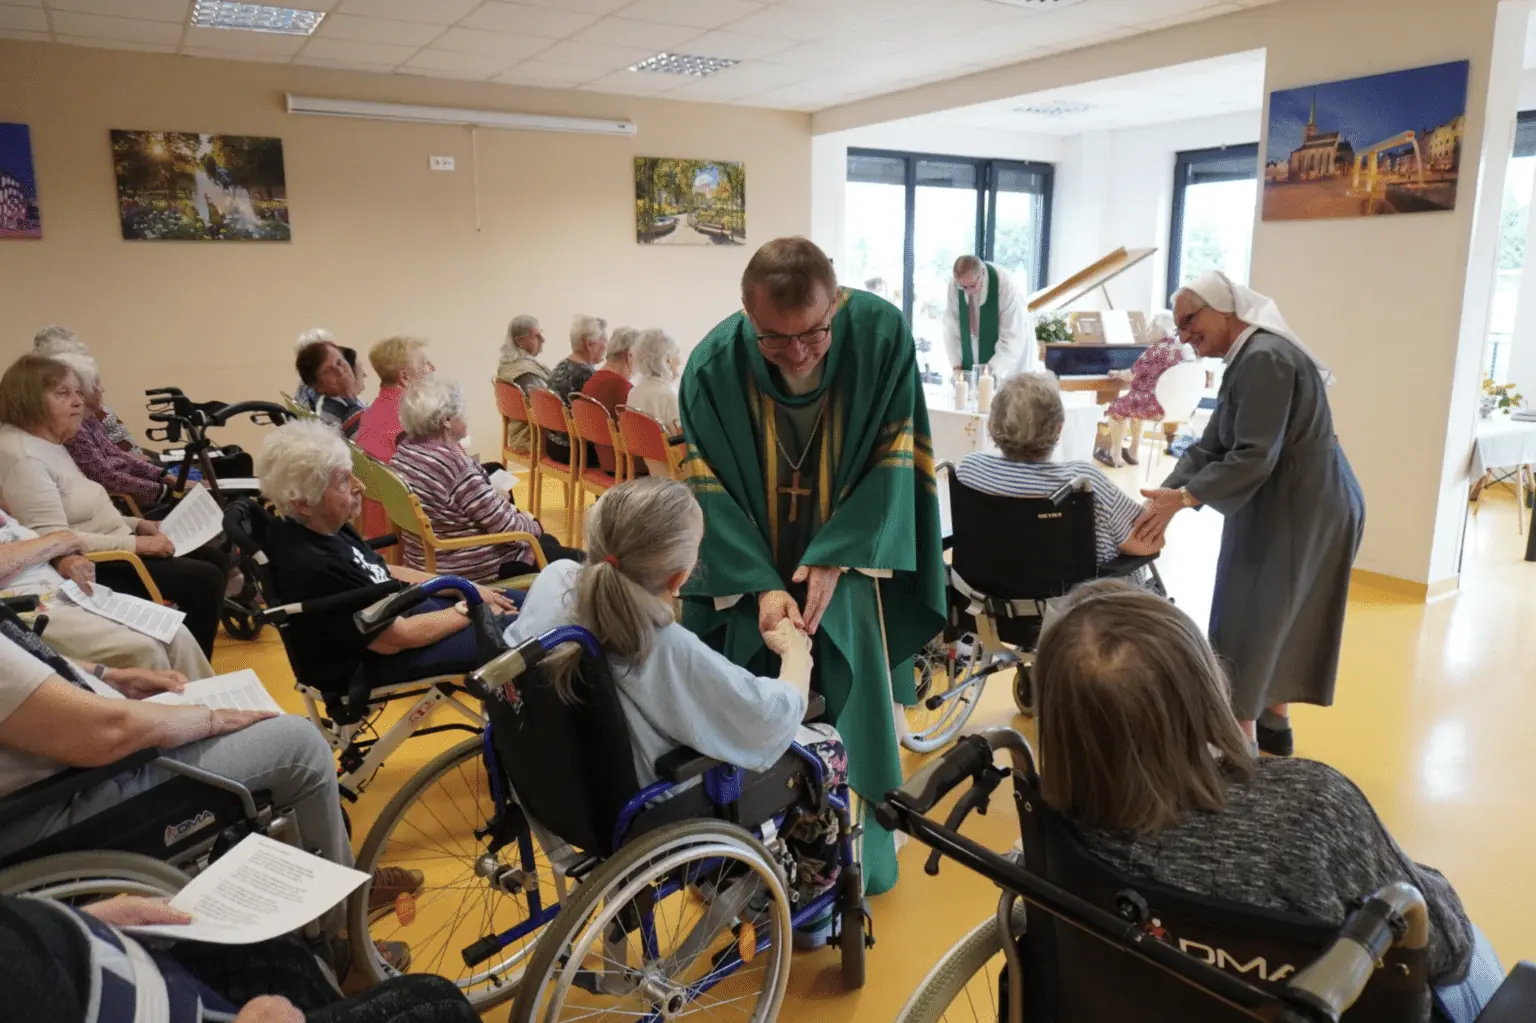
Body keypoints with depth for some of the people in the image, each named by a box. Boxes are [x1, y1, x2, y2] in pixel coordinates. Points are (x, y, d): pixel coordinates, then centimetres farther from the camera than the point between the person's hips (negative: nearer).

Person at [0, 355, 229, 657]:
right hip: (89, 568, -11)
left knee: (215, 558, 9)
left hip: (112, 548, 11)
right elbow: (54, 540, -26)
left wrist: (137, 524, 8)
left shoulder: (51, 444, 13)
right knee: (205, 579, -17)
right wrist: (136, 543, -22)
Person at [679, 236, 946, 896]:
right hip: (748, 568, 0)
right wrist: (761, 587, -22)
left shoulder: (882, 335, -17)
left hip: (847, 559, 0)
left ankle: (854, 858, 25)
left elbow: (894, 461, -12)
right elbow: (710, 491, -12)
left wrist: (834, 561, -19)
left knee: (851, 708, 4)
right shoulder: (713, 365, -16)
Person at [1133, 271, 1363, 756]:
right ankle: (1274, 724, 32)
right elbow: (1210, 447, 8)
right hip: (1290, 508, 10)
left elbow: (1255, 457, -27)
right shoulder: (1247, 359, 12)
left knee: (1252, 620, -2)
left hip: (1301, 511, -10)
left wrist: (1183, 497, -24)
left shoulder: (1265, 358, -21)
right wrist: (1163, 496, -2)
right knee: (1274, 618, 18)